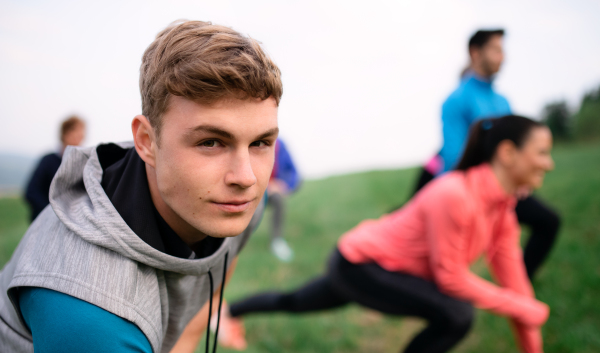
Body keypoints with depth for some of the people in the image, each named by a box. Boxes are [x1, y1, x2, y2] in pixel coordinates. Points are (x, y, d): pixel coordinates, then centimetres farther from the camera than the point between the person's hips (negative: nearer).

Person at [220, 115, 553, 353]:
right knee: (456, 315, -24)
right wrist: (526, 310, -17)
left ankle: (230, 312, 55)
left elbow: (512, 277, 1)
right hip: (360, 265, -8)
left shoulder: (503, 205, -5)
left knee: (293, 302, 28)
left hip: (366, 261, 8)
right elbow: (451, 279, -26)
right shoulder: (453, 195, -32)